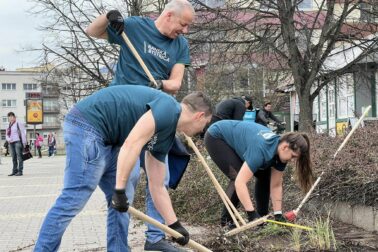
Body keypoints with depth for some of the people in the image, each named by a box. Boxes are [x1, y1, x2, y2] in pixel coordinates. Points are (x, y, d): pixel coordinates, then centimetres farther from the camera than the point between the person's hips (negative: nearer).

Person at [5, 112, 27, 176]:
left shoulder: (18, 123, -3)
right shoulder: (9, 126, 18)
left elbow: (23, 133, -7)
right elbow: (7, 135, 19)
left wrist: (24, 143, -12)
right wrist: (8, 139, -4)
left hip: (18, 141, -7)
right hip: (11, 143, 7)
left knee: (19, 157, -8)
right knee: (13, 158, 7)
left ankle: (20, 171, -9)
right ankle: (14, 171, 10)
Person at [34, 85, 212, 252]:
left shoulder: (166, 135, 17)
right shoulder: (168, 108, -12)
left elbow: (157, 186, 21)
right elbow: (131, 144, -22)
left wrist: (174, 225, 23)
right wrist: (119, 190, -18)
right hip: (87, 125, -10)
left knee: (122, 199, 11)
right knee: (74, 199, -10)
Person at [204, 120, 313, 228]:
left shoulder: (280, 152, -15)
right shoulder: (261, 150, -40)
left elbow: (276, 186, -9)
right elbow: (240, 183, -45)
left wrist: (278, 214, -15)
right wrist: (251, 213, -45)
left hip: (237, 139, 8)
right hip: (216, 138, -8)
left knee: (264, 175, 3)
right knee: (237, 177, -24)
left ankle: (262, 216, 14)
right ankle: (226, 220, -10)